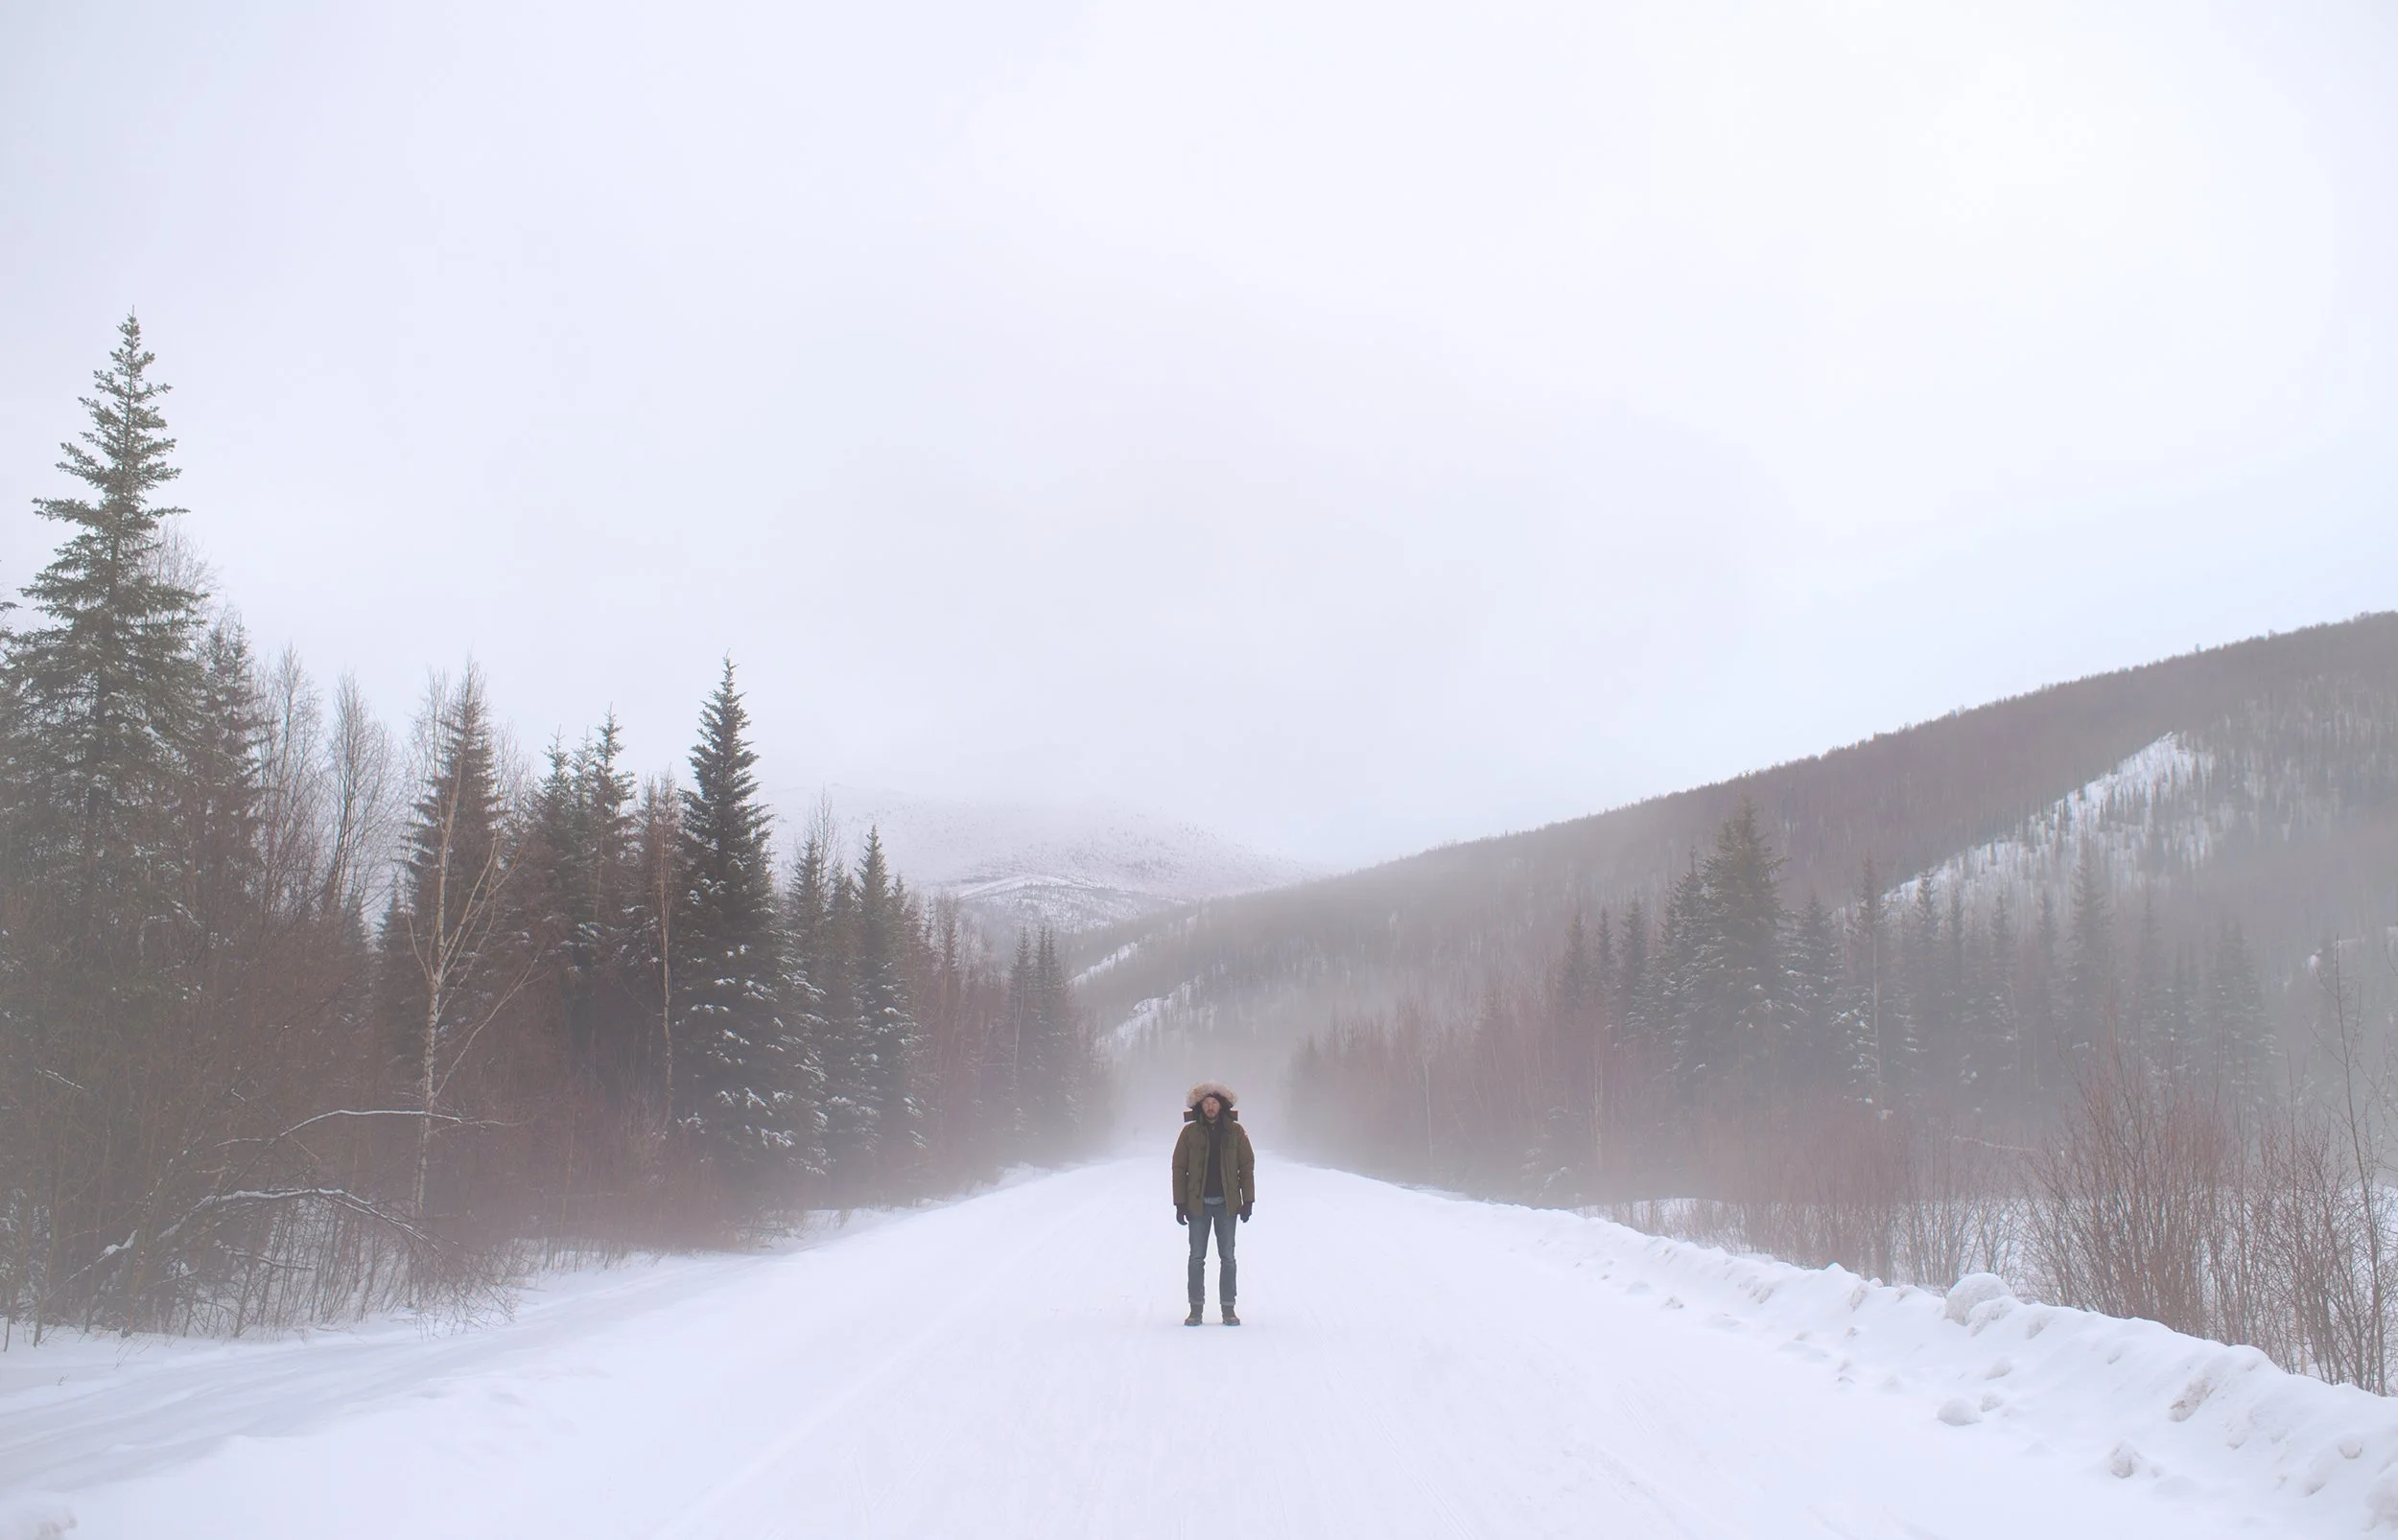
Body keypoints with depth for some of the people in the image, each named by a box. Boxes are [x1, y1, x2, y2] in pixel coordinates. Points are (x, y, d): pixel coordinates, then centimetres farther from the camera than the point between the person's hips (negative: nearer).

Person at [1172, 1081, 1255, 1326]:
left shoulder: (1235, 1131, 2)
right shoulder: (1190, 1132, 1)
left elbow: (1247, 1166, 5)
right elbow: (1179, 1168, 3)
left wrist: (1248, 1200, -1)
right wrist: (1180, 1203, -2)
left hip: (1226, 1203, 0)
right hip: (1198, 1204, 0)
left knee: (1227, 1257, 4)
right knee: (1197, 1257, 3)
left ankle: (1228, 1309, 10)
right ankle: (1196, 1308, 9)